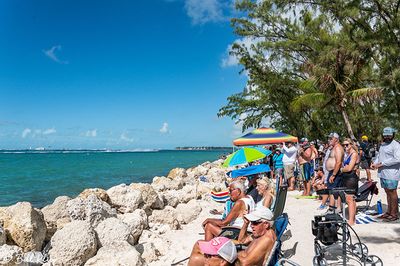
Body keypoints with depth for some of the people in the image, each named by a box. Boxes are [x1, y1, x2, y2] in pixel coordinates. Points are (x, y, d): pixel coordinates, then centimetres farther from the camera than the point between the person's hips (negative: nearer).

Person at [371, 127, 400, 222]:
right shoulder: (383, 144, 18)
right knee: (388, 193, 14)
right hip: (383, 173, 8)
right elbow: (379, 156, 23)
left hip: (391, 174, -8)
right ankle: (389, 211, 22)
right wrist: (374, 163, 3)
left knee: (392, 193, -2)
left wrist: (381, 163, -19)